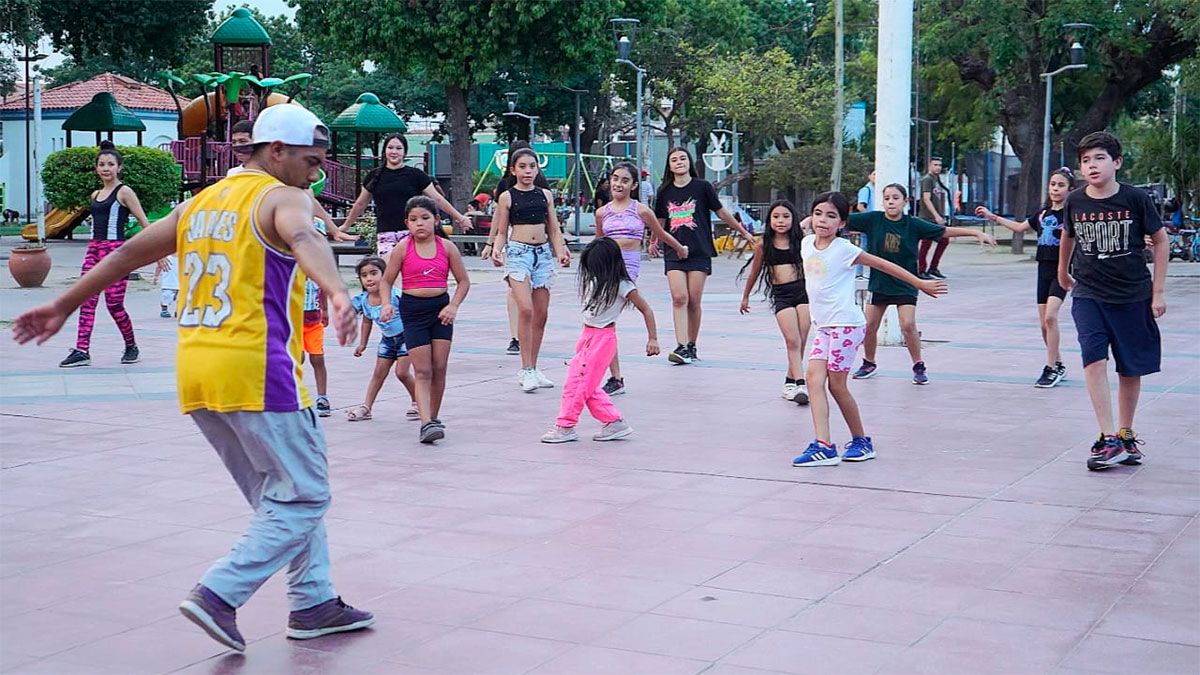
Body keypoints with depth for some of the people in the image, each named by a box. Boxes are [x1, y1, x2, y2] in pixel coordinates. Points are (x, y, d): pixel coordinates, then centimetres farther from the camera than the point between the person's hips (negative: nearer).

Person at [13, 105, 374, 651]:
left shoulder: (202, 202, 18)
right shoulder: (281, 198, -5)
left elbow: (130, 252, 22)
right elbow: (305, 240, -28)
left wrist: (63, 306, 30)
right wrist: (338, 293, -47)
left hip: (197, 370, 8)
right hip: (255, 369, -8)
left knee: (284, 495, 18)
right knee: (303, 498, 0)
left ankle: (313, 603, 20)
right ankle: (218, 595, -8)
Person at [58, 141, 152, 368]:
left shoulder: (124, 192, -3)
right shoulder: (95, 195, 17)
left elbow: (144, 223, -4)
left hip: (116, 250, -7)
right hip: (94, 249, 7)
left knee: (114, 303, -7)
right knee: (87, 300, -4)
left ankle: (131, 346, 14)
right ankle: (82, 351, -7)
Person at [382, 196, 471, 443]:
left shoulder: (447, 247, 2)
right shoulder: (403, 248, -2)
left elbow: (463, 281, 8)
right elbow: (387, 281, 4)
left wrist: (454, 305, -6)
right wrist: (386, 304, -13)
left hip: (440, 307, 2)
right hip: (412, 309, -2)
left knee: (439, 368, 3)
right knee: (423, 371, -6)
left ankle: (434, 417, 18)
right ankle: (426, 423, -13)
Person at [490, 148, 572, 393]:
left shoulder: (545, 195, 11)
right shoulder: (507, 197, 2)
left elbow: (554, 229, 13)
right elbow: (501, 232, 5)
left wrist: (561, 251, -3)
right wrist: (496, 250, -14)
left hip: (543, 253, 4)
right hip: (518, 253, -4)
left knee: (541, 315, 6)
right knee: (525, 310, -19)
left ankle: (532, 369, 16)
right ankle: (526, 370, -15)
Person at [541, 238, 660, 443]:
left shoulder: (623, 286, -11)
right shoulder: (594, 281, 8)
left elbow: (646, 309, -6)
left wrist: (653, 339, -8)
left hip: (603, 338, -8)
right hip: (587, 335, 8)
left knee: (576, 382, -8)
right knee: (589, 386, 8)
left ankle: (565, 427, -1)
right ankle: (614, 422, 14)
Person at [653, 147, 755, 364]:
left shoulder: (702, 187, 1)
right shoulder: (664, 191, 9)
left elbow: (722, 213, 10)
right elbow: (660, 221, 22)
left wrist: (744, 232, 16)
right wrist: (654, 241, 31)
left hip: (699, 252, -2)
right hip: (674, 252, 2)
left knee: (694, 302, -3)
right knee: (679, 298, -11)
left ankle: (692, 346, 10)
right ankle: (682, 348, -15)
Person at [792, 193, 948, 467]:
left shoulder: (844, 249, -11)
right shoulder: (806, 244, 7)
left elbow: (883, 265, -3)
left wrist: (921, 283, 1)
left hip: (846, 324, -7)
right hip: (824, 326, 7)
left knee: (837, 385, -4)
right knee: (814, 379, -8)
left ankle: (861, 441, 14)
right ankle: (823, 446, -11)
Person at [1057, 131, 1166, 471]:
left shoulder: (1135, 199, -10)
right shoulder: (1075, 202, -3)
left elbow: (1160, 240, 1)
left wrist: (1158, 292, -2)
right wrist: (1063, 273, 31)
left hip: (1133, 296, 0)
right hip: (1088, 295, 1)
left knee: (1131, 369, 8)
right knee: (1094, 359, -17)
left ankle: (1126, 436, 26)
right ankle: (1108, 440, -18)